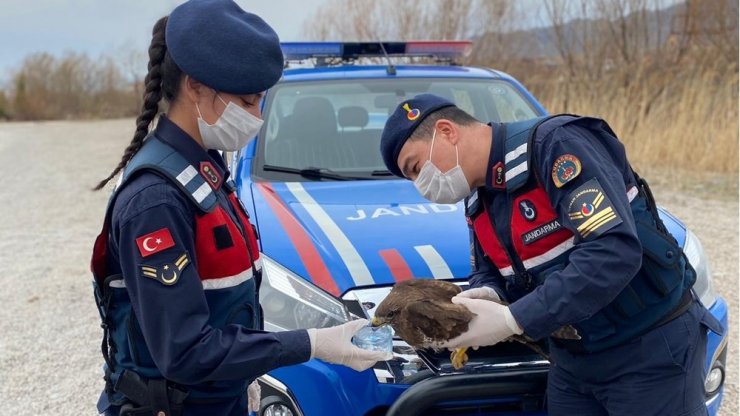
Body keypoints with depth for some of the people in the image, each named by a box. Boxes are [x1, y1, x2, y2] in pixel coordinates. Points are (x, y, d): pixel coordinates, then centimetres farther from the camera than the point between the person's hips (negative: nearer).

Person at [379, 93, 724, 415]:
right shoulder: (480, 202, 6)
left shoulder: (556, 143, -21)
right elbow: (489, 273, 14)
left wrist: (515, 319, -30)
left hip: (652, 350, -8)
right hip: (573, 361, 8)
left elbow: (614, 252, -30)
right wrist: (485, 297, -12)